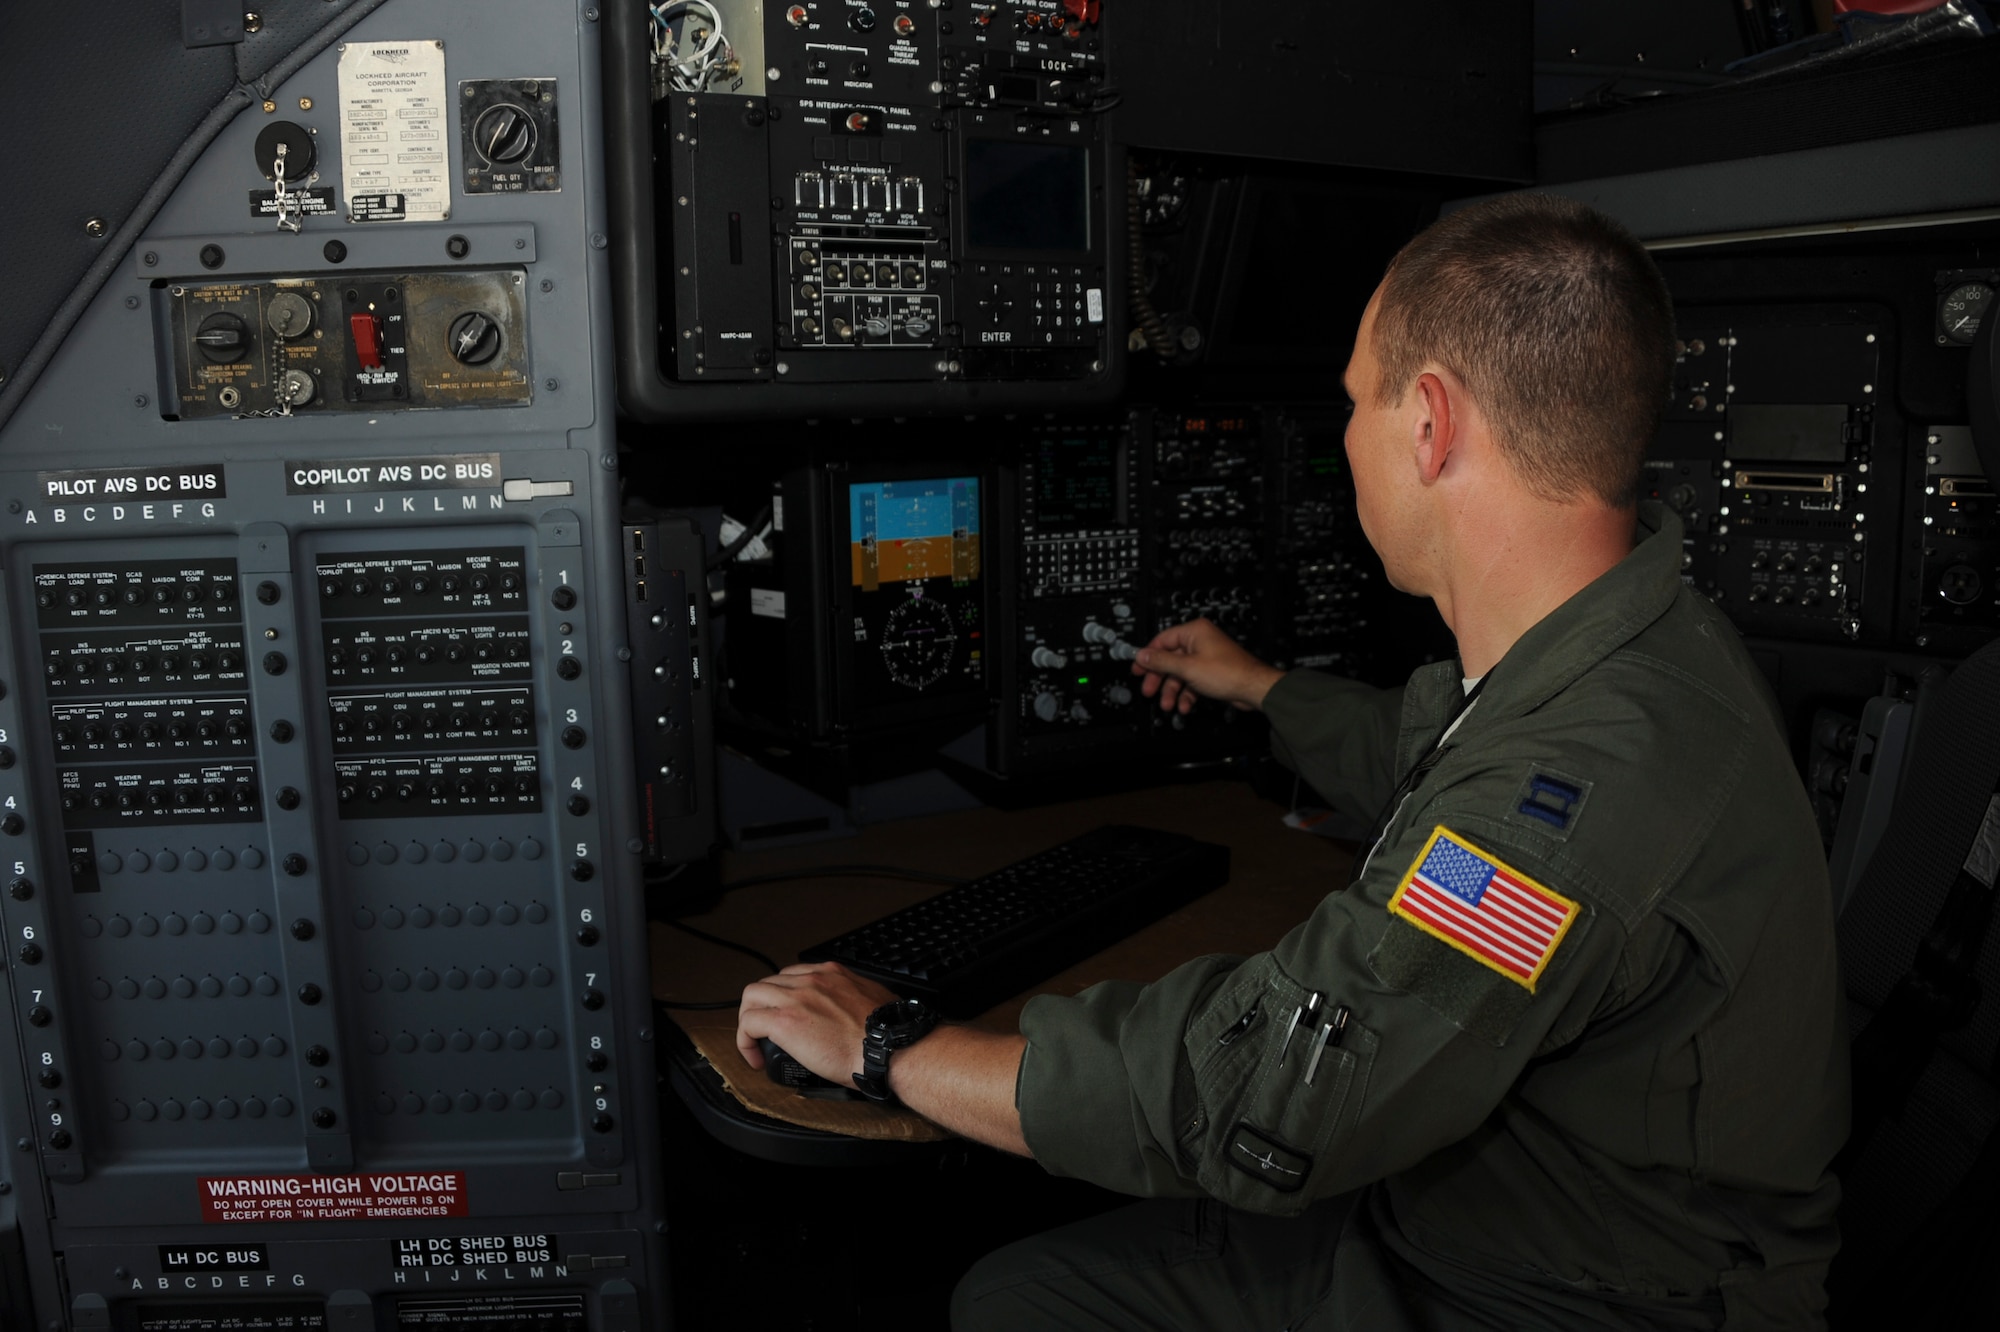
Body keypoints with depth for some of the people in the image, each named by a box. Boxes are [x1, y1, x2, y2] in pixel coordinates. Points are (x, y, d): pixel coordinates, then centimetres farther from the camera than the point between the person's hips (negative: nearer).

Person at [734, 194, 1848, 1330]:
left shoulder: (1596, 784, -36)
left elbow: (1248, 1101, -32)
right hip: (1427, 1221, 8)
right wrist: (1256, 685, 37)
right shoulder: (1606, 646, -3)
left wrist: (888, 1044, -18)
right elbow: (1418, 754, 21)